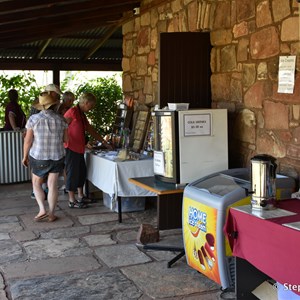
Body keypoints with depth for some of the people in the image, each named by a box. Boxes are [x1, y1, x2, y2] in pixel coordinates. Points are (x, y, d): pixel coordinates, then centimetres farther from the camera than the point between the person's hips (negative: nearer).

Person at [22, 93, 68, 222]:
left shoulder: (34, 119, -11)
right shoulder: (61, 119, -4)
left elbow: (28, 140, -9)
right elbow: (66, 139, 2)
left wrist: (25, 156, 3)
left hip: (38, 156, -2)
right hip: (57, 157, 2)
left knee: (36, 183, 16)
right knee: (52, 185, 9)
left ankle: (42, 210, 4)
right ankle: (51, 214, 13)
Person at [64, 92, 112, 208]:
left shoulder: (82, 115, 16)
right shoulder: (72, 112, -15)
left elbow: (91, 130, 21)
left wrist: (104, 142, 21)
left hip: (79, 149, 10)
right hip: (71, 149, -10)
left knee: (81, 173, 15)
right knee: (72, 174, -2)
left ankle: (81, 197, 26)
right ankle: (72, 201, 7)